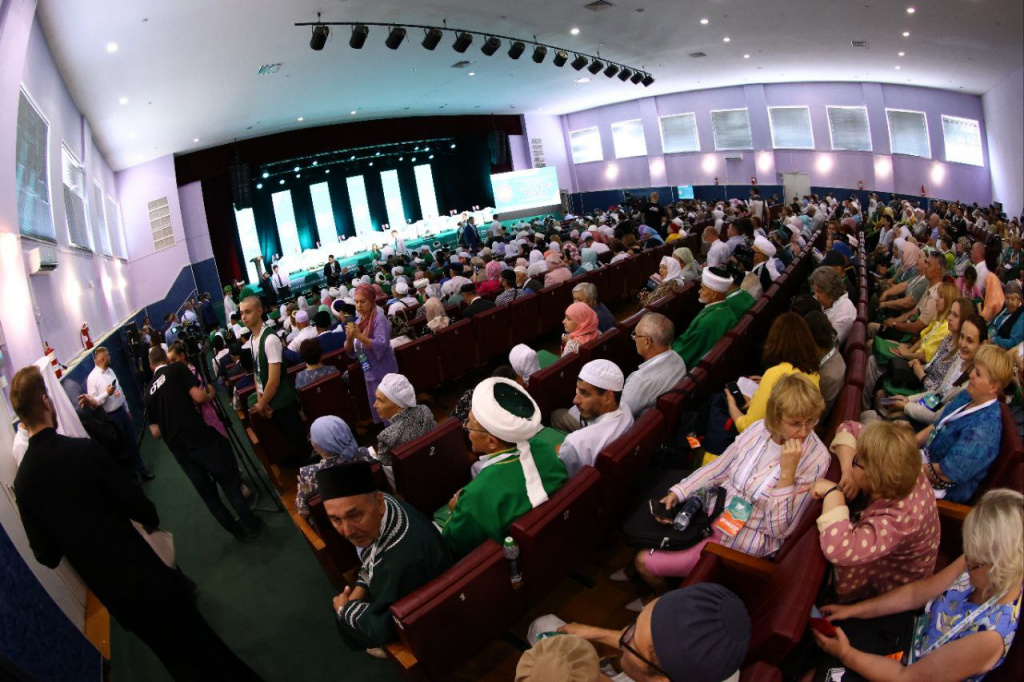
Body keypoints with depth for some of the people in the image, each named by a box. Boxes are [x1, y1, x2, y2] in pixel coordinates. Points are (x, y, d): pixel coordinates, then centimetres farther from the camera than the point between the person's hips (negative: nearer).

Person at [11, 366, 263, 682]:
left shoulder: (22, 482, -5)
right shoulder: (83, 450, -20)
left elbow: (46, 555, 1)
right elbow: (136, 503, -13)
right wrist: (151, 521, 8)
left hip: (110, 593, 5)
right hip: (144, 576, -5)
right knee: (204, 650, 9)